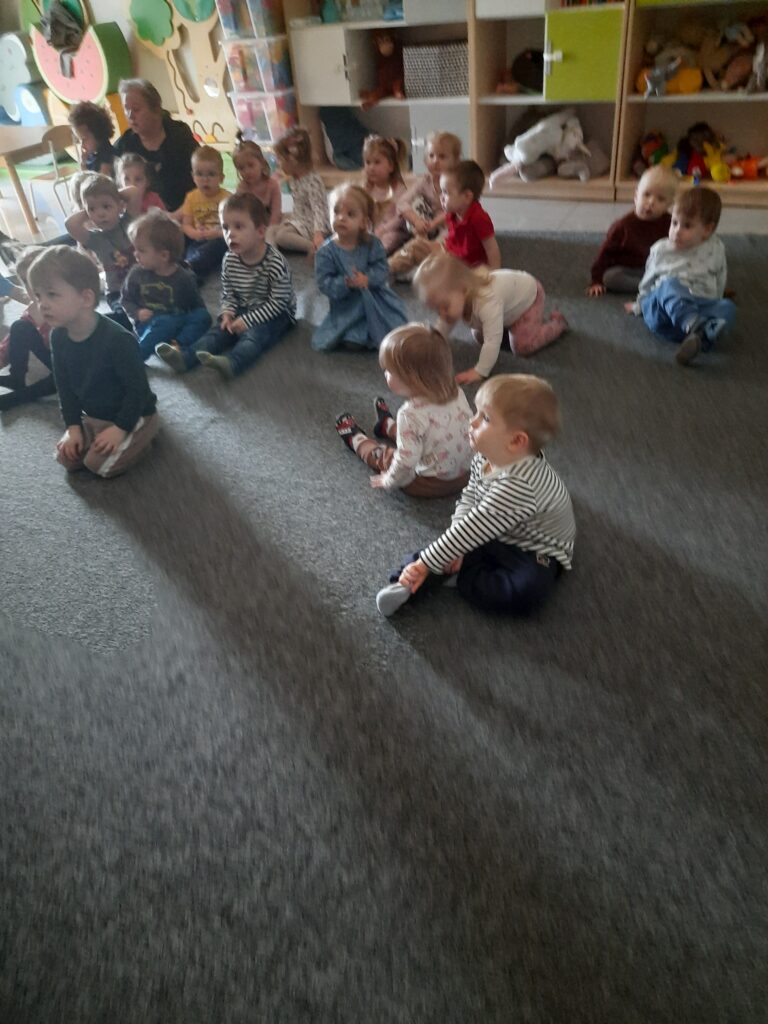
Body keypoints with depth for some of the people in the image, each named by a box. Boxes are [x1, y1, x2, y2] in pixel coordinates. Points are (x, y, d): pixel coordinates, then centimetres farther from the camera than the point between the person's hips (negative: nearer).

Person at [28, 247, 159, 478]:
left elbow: (138, 388, -24)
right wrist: (73, 426, -4)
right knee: (67, 458, -1)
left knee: (100, 464, -18)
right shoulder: (58, 336, -7)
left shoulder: (117, 339, -30)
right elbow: (65, 385, 3)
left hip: (134, 415, -7)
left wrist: (120, 428, -23)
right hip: (93, 416, 7)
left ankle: (139, 438, 6)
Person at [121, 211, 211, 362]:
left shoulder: (184, 277, -3)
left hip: (179, 322, 2)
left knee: (203, 316, -24)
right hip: (149, 324, -2)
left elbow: (197, 306, 3)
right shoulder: (136, 274, 1)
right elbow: (126, 300, 10)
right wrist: (137, 313, -12)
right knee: (165, 323, -36)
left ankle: (178, 347, -40)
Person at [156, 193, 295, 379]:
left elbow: (277, 302, -21)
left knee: (254, 334, -32)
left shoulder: (275, 262, -21)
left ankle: (230, 363, -59)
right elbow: (228, 294, 7)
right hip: (244, 310, 6)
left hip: (276, 313, -6)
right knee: (220, 330, -15)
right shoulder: (230, 260, -3)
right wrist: (228, 312, -15)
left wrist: (248, 320, -25)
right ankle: (185, 358, -33)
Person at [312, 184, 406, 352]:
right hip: (348, 306, -2)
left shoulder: (372, 244, -7)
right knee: (354, 343, -16)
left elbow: (382, 269, -10)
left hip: (376, 301, 2)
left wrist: (367, 279, -30)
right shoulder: (326, 252, -13)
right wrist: (346, 283, -32)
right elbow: (324, 283, -16)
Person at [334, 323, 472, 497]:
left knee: (381, 454, 20)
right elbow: (471, 428, 1)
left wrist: (388, 482, -12)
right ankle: (388, 427, 62)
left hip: (428, 485, -6)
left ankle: (356, 440, 51)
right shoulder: (457, 393, -12)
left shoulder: (412, 413, -32)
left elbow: (406, 462, -32)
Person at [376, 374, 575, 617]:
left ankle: (460, 576, -21)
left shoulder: (517, 485, -37)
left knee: (529, 591, -34)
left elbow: (474, 528, -35)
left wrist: (426, 564, -30)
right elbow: (468, 498, -1)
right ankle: (406, 582, -21)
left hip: (536, 553, -7)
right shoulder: (484, 458, -10)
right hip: (498, 536, 7)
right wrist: (455, 546, -18)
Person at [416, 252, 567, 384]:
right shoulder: (455, 296, -24)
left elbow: (493, 341, -49)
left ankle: (557, 322, 10)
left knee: (523, 346, -15)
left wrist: (480, 372, -45)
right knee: (480, 338, 9)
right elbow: (444, 326, -7)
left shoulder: (487, 302, -49)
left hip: (528, 297, -7)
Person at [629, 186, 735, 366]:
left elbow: (719, 284, 23)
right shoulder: (660, 250, 10)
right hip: (660, 312, -1)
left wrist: (714, 304, 27)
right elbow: (648, 281, 24)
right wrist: (639, 305, 33)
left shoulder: (716, 250, 11)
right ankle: (694, 327, -60)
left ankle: (702, 339, -59)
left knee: (727, 307, -29)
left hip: (700, 306, 1)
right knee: (670, 284, -34)